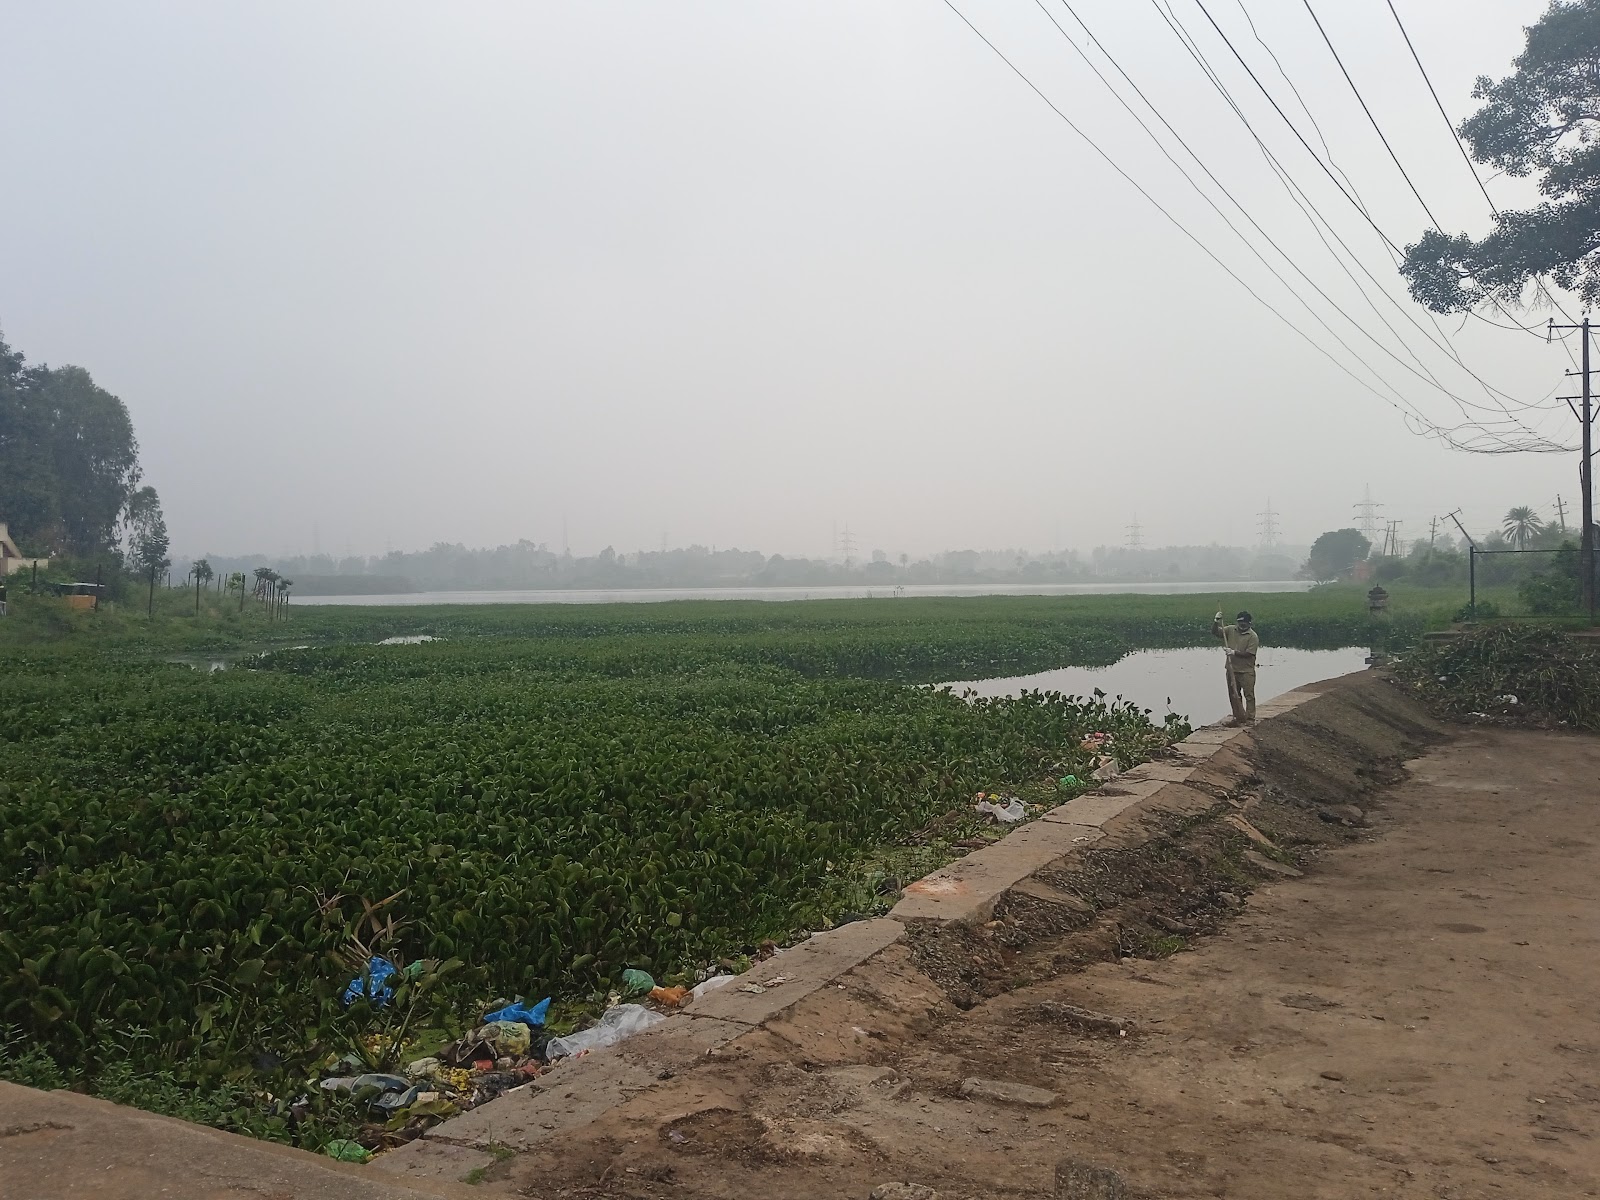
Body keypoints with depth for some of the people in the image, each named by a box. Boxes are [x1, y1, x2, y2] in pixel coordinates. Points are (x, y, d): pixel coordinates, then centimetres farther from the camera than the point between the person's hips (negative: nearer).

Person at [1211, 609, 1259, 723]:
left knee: (1249, 695, -2)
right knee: (1233, 695, 11)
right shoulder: (1230, 630, 3)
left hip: (1246, 671, -5)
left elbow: (1248, 654, -17)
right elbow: (1215, 632, 3)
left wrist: (1234, 652, -23)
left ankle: (1250, 718, 1)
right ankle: (1238, 717, 21)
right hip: (1232, 669, 5)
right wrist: (1216, 622, -13)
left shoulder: (1253, 636, -11)